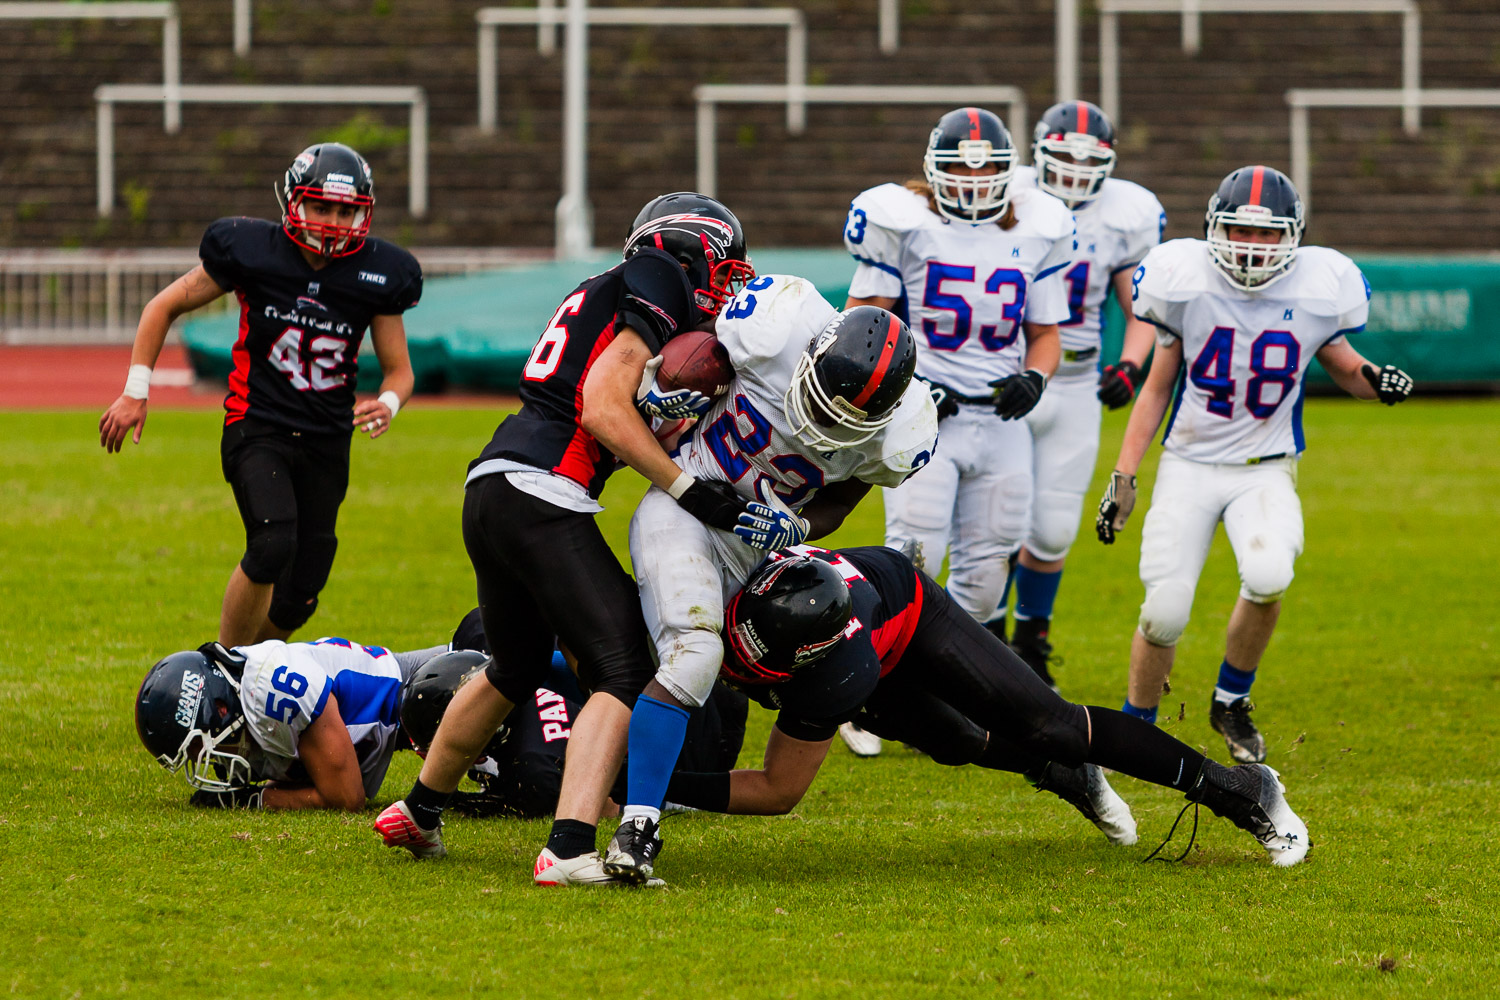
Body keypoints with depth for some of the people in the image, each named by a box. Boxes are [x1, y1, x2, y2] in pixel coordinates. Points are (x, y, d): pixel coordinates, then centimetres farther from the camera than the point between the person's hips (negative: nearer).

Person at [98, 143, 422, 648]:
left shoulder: (376, 275, -4)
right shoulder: (253, 252, -9)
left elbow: (398, 370, 7)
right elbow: (165, 306, 3)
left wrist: (387, 404, -17)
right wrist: (135, 392, -1)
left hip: (326, 442, 3)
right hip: (258, 428, -3)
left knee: (296, 602, 3)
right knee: (273, 545, -28)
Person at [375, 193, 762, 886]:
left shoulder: (602, 294, 26)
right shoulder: (655, 286, -1)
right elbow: (604, 411, -12)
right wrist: (690, 491, -11)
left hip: (490, 491, 10)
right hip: (540, 496, -10)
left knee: (517, 668, 29)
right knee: (623, 672, -12)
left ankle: (417, 813, 44)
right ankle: (569, 849, -27)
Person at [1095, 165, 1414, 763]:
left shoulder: (1317, 292, -6)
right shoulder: (1186, 282, -8)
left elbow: (1341, 365, 13)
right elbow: (1157, 387, 4)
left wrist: (1373, 380, -11)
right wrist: (1123, 477, 1)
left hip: (1265, 470, 0)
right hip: (1189, 465, 0)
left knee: (1269, 577, -29)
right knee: (1165, 614, -11)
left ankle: (1231, 701, -2)